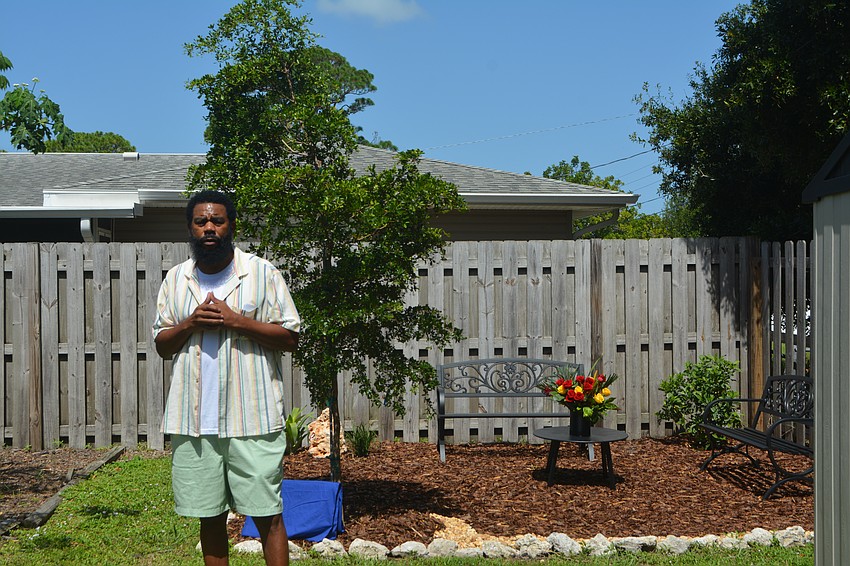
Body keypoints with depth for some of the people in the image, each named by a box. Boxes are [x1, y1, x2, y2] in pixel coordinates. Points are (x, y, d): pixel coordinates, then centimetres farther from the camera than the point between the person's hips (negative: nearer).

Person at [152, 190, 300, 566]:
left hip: (251, 419, -3)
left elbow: (290, 338, -3)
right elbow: (161, 345, 13)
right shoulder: (176, 279, 12)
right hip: (194, 420, 4)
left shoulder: (262, 273, 1)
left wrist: (236, 320, -14)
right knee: (209, 516, 11)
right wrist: (190, 324, -7)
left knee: (267, 516, -1)